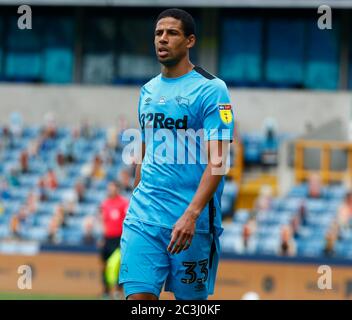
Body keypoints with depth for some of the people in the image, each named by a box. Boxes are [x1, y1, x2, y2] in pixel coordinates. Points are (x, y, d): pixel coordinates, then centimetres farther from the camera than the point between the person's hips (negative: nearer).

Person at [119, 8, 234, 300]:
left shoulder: (211, 89, -6)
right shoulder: (149, 90, 14)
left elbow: (216, 161, -15)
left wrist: (191, 215, -25)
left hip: (191, 221, -5)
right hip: (144, 214, 5)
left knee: (191, 298, 3)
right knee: (139, 295, -8)